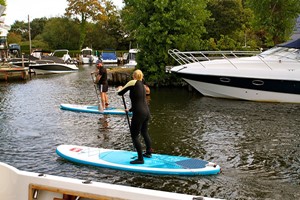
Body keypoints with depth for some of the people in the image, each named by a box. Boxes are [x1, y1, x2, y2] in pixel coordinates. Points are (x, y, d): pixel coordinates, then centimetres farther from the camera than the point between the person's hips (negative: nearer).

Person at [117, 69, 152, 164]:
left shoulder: (133, 83, -9)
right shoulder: (142, 85, 14)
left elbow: (120, 93, -5)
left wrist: (120, 89, 19)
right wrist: (130, 109, 39)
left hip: (139, 114, -8)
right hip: (146, 112, 8)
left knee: (134, 136, 2)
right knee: (144, 133, 25)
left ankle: (140, 159, 5)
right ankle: (148, 152, 40)